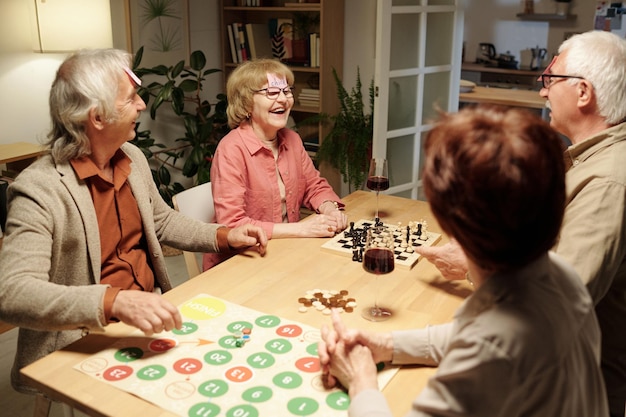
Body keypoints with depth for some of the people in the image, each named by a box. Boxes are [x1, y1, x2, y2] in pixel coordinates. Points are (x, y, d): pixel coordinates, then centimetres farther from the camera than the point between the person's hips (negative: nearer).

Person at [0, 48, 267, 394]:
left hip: (151, 311, 7)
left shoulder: (132, 158, 4)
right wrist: (115, 302, -44)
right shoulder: (39, 190, -20)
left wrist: (223, 236, 5)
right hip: (84, 343, -7)